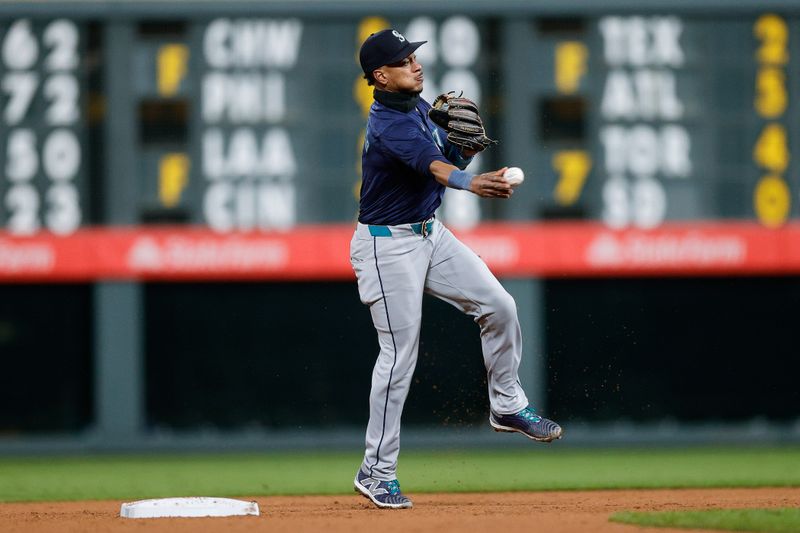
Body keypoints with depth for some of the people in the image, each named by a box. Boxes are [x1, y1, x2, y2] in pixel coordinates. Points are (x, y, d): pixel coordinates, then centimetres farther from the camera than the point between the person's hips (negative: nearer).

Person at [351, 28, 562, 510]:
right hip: (387, 245, -9)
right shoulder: (388, 125, -25)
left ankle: (508, 407, 22)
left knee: (499, 306, 3)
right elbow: (433, 166, -43)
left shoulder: (420, 108, 5)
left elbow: (453, 158, 14)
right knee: (400, 354, -6)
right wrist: (473, 183, -61)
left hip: (430, 235, 9)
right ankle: (377, 471, 2)